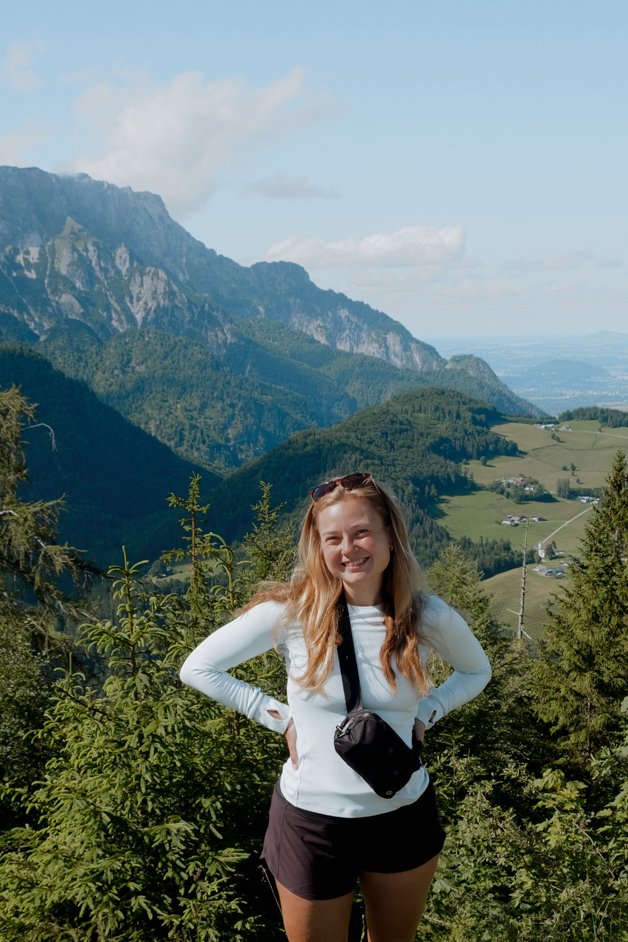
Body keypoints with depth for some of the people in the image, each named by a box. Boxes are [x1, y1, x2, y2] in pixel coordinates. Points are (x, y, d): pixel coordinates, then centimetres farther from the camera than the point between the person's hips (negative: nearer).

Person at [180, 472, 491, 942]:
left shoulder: (428, 617, -10)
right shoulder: (291, 611, -16)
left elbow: (477, 671, 11)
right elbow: (198, 668, -7)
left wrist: (426, 714, -4)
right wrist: (281, 717, -10)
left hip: (405, 817, 2)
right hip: (311, 820, -2)